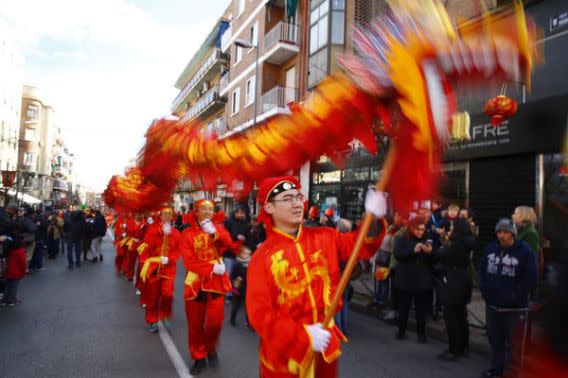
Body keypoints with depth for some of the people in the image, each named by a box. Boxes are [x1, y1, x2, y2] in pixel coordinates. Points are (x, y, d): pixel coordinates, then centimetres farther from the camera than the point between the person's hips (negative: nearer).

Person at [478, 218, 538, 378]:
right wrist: (485, 290, 0)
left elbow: (530, 280, -12)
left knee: (513, 343, 1)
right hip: (492, 304, 5)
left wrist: (513, 296, -15)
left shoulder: (525, 252, -10)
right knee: (495, 339, 17)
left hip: (514, 307, -5)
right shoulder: (490, 249, 6)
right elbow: (482, 271, 13)